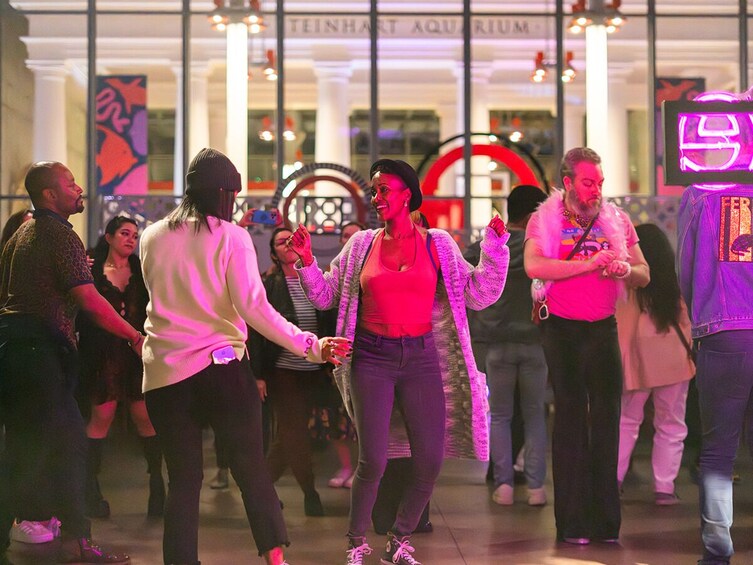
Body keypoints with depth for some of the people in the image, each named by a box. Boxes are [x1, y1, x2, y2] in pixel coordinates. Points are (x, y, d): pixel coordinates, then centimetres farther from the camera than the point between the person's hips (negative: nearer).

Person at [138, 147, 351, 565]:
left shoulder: (152, 238, 6)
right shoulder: (231, 237, -6)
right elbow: (253, 307, -14)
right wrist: (311, 346, -15)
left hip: (163, 373, 3)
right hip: (221, 366, -3)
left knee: (183, 479, 8)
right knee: (252, 469, 7)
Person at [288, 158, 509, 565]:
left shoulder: (437, 244, 4)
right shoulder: (361, 245, 6)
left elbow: (479, 295, 3)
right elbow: (325, 296, 11)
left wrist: (495, 247, -5)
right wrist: (306, 261, -3)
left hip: (421, 358, 1)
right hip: (372, 358, -1)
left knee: (430, 461, -3)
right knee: (373, 460, -11)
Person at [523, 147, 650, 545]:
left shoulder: (616, 220, 7)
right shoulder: (545, 219, -3)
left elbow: (644, 275, 6)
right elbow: (534, 266, -21)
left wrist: (626, 269, -17)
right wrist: (589, 264, -26)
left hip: (603, 328, 3)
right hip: (562, 329, -3)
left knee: (607, 416, 1)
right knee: (571, 416, 0)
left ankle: (607, 521, 7)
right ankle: (573, 522, 4)